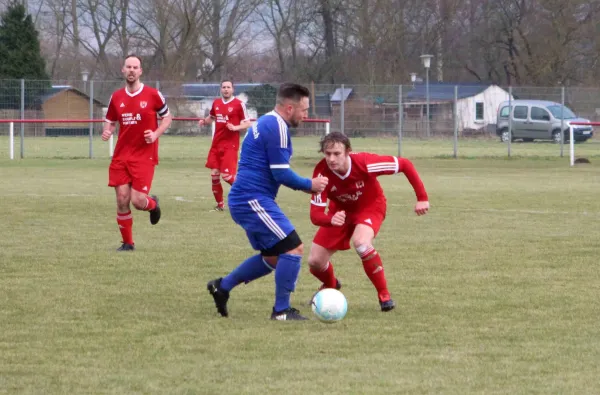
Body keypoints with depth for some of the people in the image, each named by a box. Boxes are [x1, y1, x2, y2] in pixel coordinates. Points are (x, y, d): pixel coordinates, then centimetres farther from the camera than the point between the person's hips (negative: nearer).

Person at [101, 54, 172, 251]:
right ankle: (127, 242, 13)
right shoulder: (116, 97, 5)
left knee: (138, 201, -11)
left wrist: (156, 134, -10)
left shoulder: (153, 95, -4)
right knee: (122, 200, -2)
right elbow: (110, 122, 16)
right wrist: (107, 132, -7)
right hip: (121, 156, 3)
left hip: (144, 156, -3)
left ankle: (152, 204, 27)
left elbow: (167, 117, 7)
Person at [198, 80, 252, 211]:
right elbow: (211, 117, 26)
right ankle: (220, 204, 18)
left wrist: (235, 127, -23)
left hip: (230, 145, -6)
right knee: (214, 174, 4)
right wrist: (204, 121, 5)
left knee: (227, 175, -13)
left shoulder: (239, 104, -9)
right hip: (216, 144, 6)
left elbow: (247, 123, -7)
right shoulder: (216, 103, 8)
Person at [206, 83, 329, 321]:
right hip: (254, 200, -11)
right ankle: (281, 310, -6)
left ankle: (222, 287, 22)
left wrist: (305, 185, 17)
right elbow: (281, 174, -18)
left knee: (273, 257, 18)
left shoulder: (266, 123, 17)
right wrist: (309, 185, -3)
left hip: (244, 200, 11)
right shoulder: (277, 127, -15)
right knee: (293, 248, -10)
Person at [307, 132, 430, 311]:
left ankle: (384, 294, -16)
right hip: (340, 211, 3)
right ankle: (330, 285, 38)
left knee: (361, 243, -35)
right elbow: (315, 214, -30)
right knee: (314, 261, -1)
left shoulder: (364, 163, -35)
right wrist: (331, 220, -54)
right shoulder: (322, 172, -30)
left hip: (370, 206, -3)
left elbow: (404, 164, -23)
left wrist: (422, 197, -24)